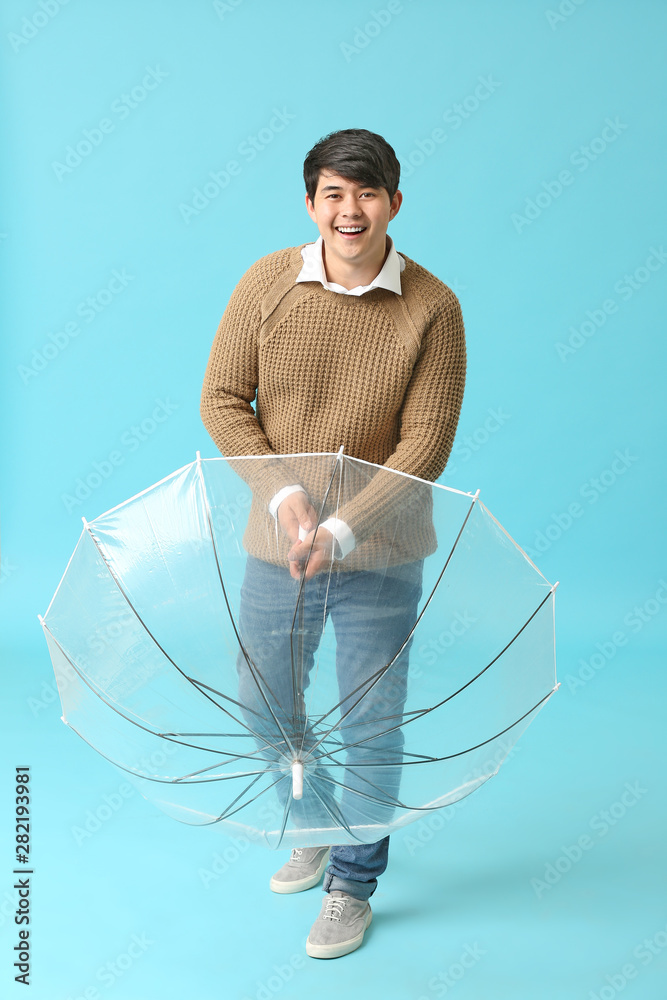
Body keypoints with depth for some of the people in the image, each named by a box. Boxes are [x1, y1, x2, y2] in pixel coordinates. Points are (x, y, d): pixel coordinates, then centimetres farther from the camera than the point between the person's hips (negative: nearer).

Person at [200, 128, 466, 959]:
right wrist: (282, 492, -17)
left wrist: (342, 532, -23)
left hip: (380, 558, -2)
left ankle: (353, 884, 33)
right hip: (274, 548, 3)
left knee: (371, 725, 10)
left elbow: (425, 447, -13)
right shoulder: (267, 283, -5)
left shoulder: (432, 308, -11)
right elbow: (222, 400, -3)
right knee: (263, 705, 18)